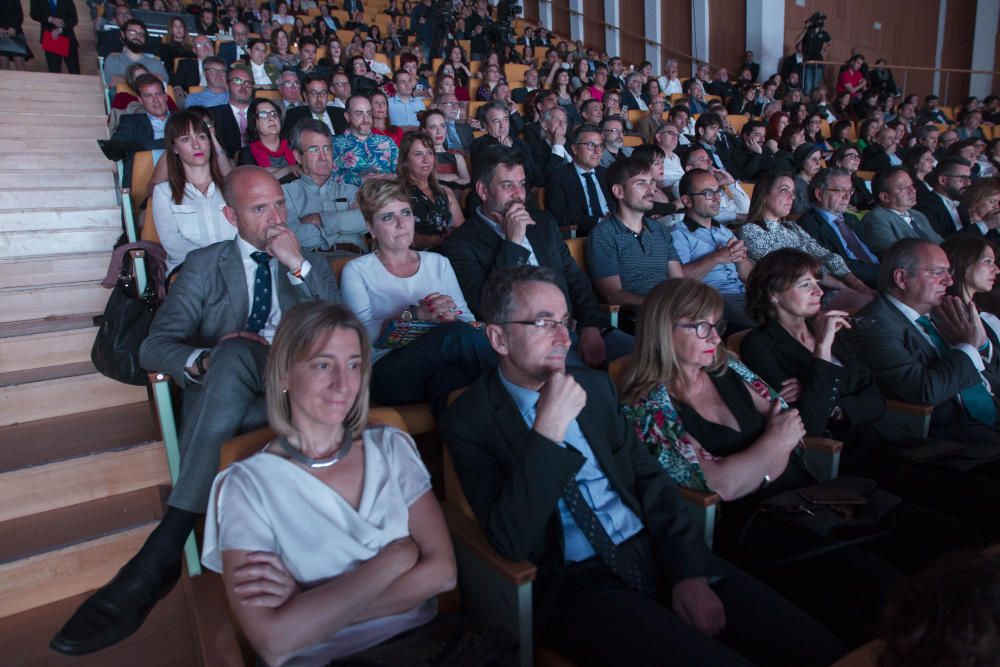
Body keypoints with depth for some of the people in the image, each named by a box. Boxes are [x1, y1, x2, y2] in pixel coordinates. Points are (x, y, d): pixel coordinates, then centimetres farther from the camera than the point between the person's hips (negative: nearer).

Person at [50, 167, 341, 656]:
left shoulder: (312, 263, 20)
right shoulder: (205, 264, 16)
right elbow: (154, 347, 5)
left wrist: (298, 266, -3)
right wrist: (205, 359, -18)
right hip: (221, 396, 0)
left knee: (235, 353, -34)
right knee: (231, 353, -35)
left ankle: (158, 556, -33)